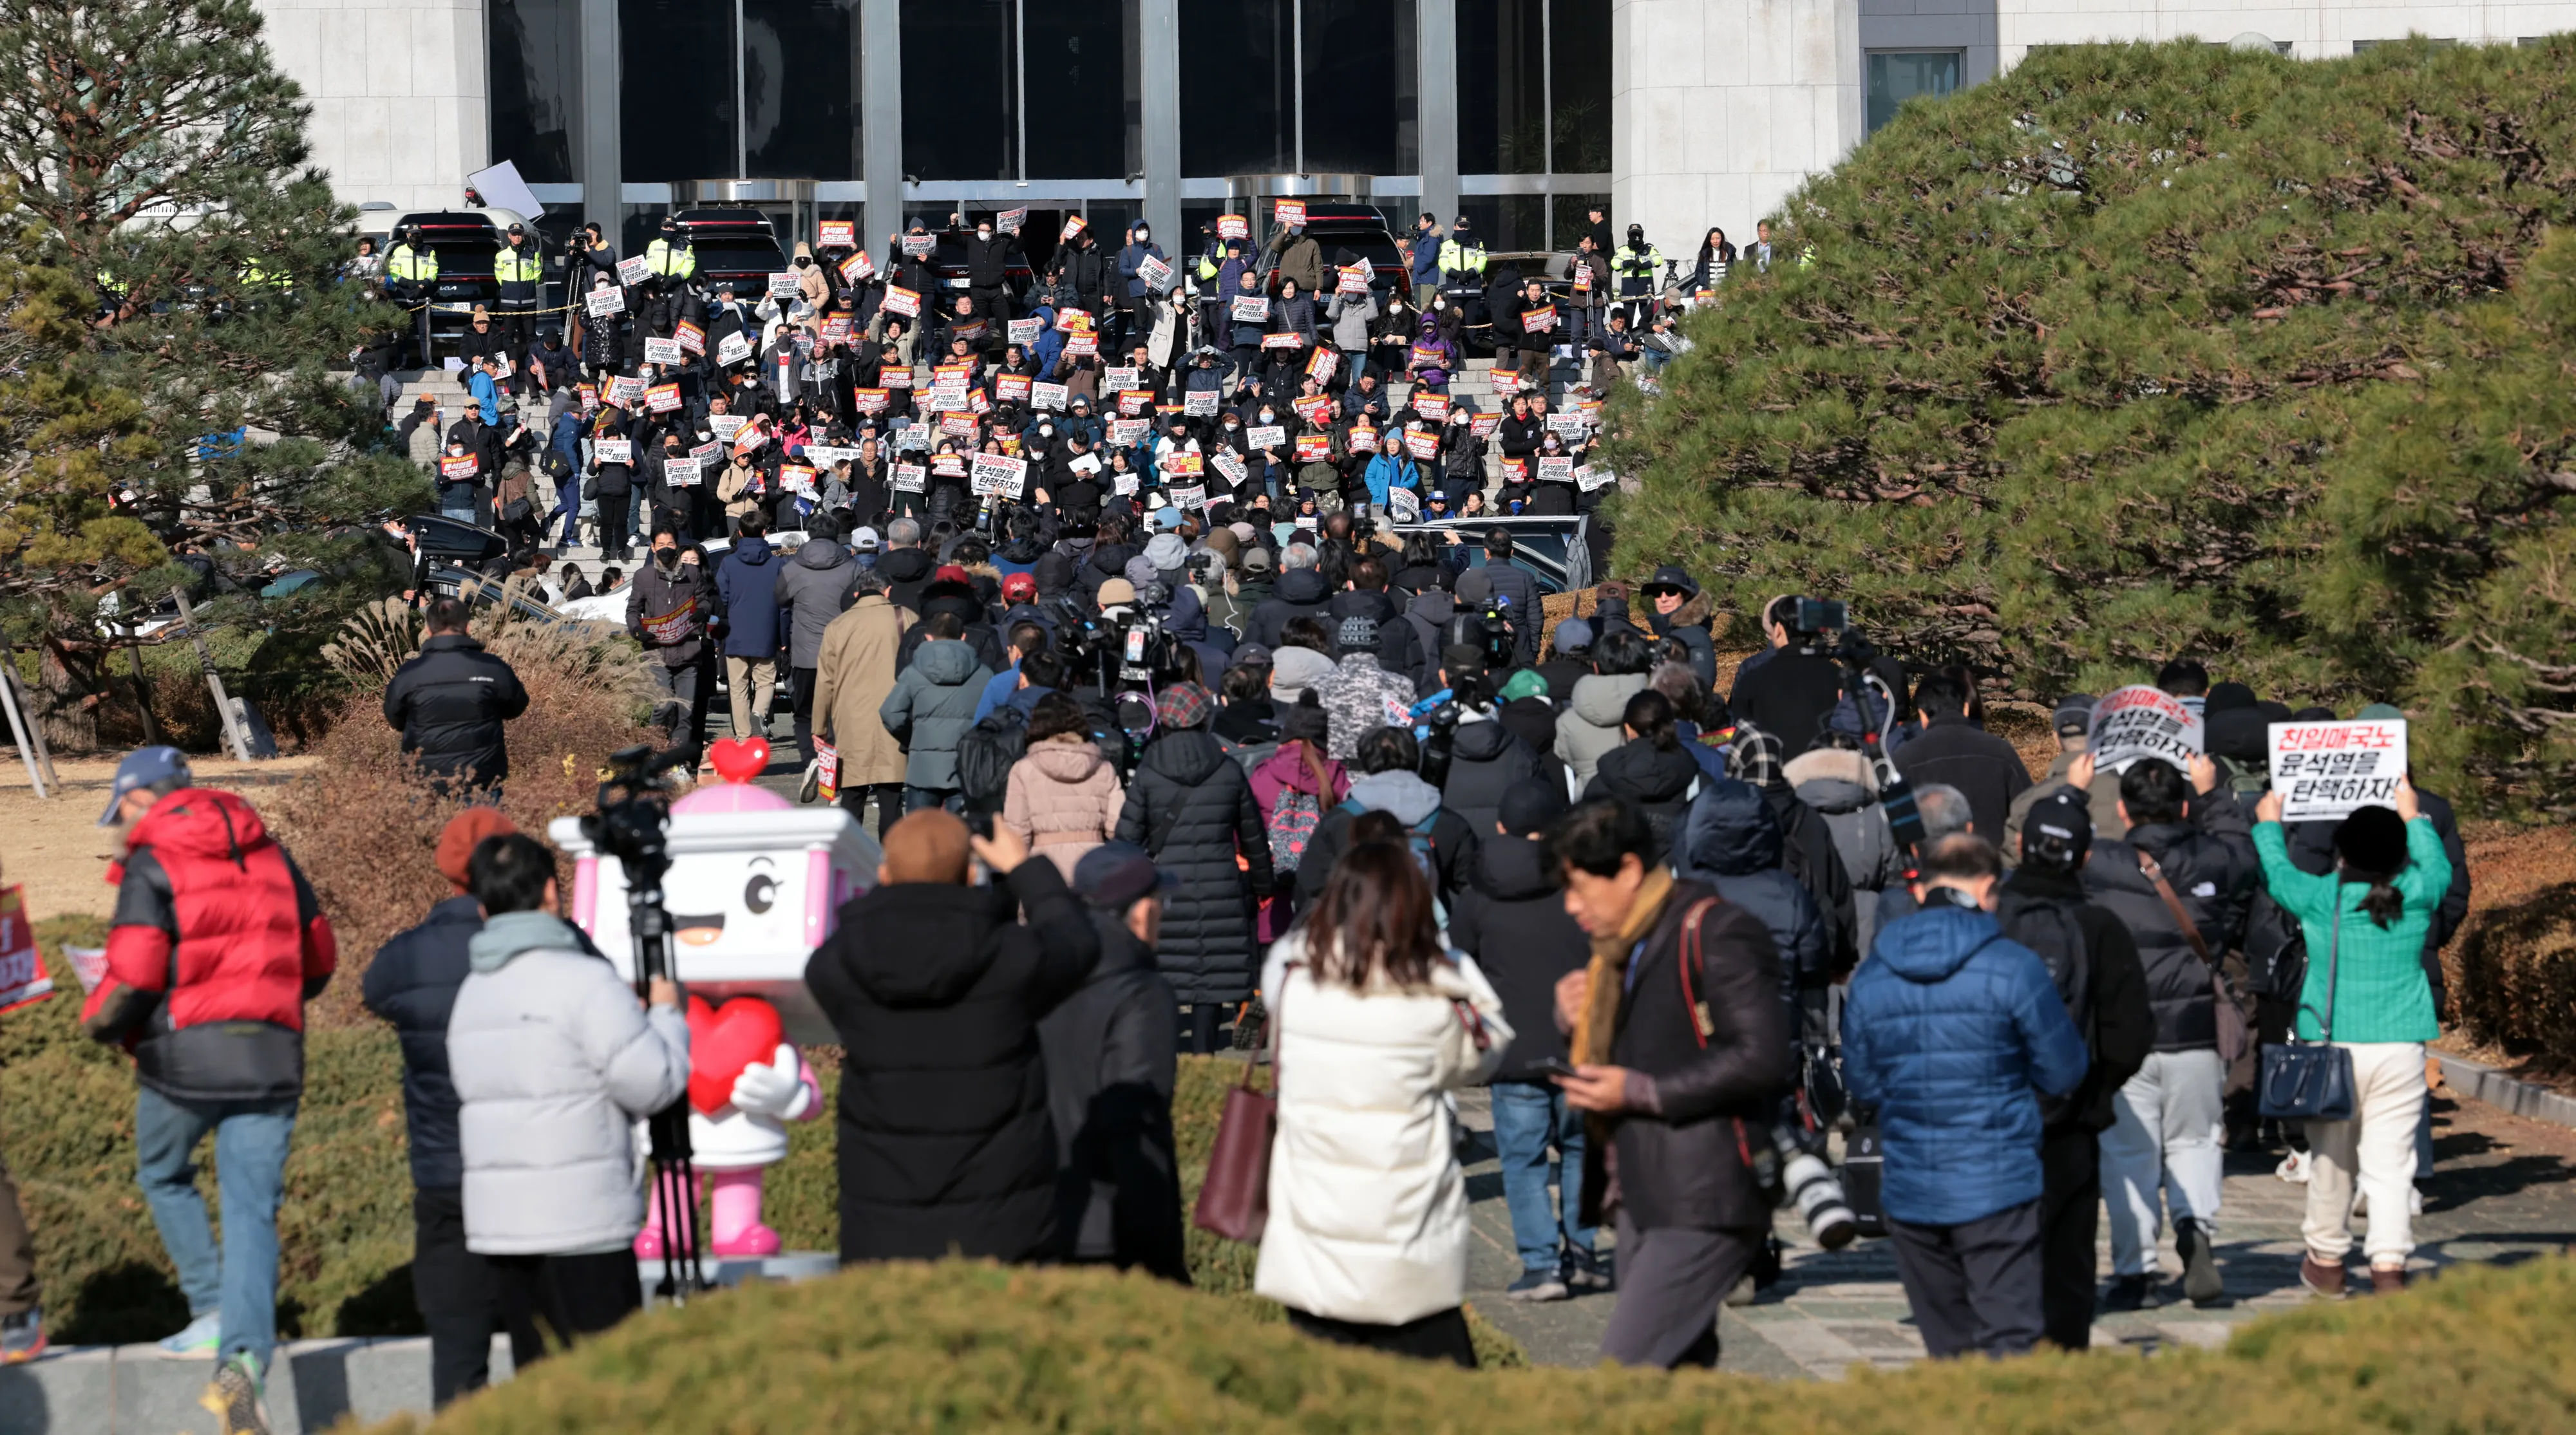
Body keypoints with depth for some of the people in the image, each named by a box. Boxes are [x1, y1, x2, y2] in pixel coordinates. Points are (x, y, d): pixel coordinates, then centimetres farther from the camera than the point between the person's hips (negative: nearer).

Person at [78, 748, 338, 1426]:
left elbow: (134, 979, -13)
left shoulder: (151, 866, -5)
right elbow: (319, 961, 17)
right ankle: (244, 1356, -14)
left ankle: (214, 1309, 14)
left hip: (185, 1051, -4)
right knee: (252, 1209, 1)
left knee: (164, 1176, 23)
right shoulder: (270, 856, 13)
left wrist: (99, 1021, 6)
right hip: (272, 1057, 4)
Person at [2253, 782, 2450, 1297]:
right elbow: (2438, 865, 21)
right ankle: (2389, 1265, -7)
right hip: (2401, 1049, 0)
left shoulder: (2321, 898, -5)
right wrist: (2414, 818, 39)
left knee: (2331, 1161, 12)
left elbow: (2276, 872, 16)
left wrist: (2269, 824, 35)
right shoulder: (2416, 896, -2)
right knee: (2391, 1164, 0)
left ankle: (2326, 1261, 25)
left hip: (2333, 1046, 0)